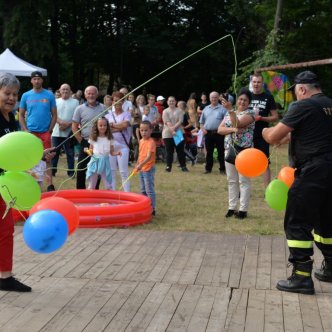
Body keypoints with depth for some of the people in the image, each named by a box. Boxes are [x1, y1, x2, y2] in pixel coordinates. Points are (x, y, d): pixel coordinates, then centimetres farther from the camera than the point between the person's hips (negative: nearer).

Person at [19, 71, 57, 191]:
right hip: (30, 132, 1)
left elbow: (54, 115, 4)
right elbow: (21, 115, 8)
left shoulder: (49, 95, 2)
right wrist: (25, 130, -2)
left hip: (45, 132, -1)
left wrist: (50, 130, -4)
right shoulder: (26, 96, 5)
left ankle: (50, 184, 2)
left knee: (47, 158, 0)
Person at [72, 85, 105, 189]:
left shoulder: (103, 108, 3)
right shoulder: (80, 109, -1)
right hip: (86, 143, -1)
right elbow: (74, 127, 0)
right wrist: (81, 141, -5)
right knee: (81, 169, 1)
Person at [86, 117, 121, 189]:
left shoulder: (110, 139, 2)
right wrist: (87, 151, -13)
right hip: (95, 162, 0)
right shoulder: (93, 139, 2)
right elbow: (90, 151, 8)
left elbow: (112, 152, 5)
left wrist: (117, 153, -14)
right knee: (91, 186, 5)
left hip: (105, 162, 0)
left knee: (108, 186, 4)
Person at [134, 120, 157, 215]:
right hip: (141, 169, 9)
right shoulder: (141, 141, 8)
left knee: (149, 190, -6)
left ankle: (152, 209, -1)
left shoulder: (151, 142, -18)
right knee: (143, 190, 17)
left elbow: (149, 156, -27)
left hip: (148, 169, -9)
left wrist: (141, 164, -38)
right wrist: (137, 165, 16)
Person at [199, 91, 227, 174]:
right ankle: (208, 168, 16)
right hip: (208, 133, 4)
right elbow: (201, 121, 19)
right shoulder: (206, 109, 13)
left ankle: (222, 169, 6)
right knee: (209, 152, 9)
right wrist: (203, 129, 3)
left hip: (219, 133, -4)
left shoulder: (222, 109, 0)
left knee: (221, 152, 1)